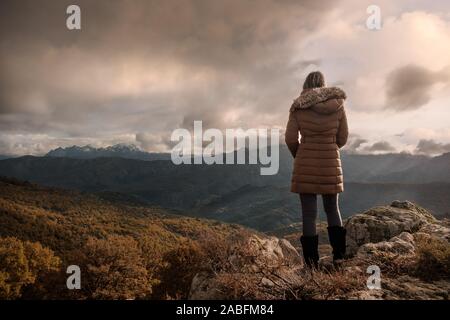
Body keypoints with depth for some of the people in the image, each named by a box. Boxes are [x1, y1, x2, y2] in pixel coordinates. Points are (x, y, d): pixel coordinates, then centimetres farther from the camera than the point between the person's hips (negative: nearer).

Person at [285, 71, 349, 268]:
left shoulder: (298, 106, -3)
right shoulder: (338, 104, 3)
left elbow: (291, 138, -4)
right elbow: (342, 138, 6)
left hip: (306, 165, -2)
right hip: (331, 164, 2)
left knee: (309, 212, 4)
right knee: (332, 208, 19)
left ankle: (312, 260, 7)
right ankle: (338, 253, 19)